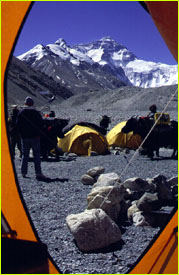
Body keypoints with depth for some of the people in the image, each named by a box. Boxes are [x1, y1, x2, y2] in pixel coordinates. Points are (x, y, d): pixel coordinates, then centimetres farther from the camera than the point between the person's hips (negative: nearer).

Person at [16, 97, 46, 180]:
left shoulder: (21, 113, -1)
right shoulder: (37, 113, -3)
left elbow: (18, 125, 2)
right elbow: (41, 125, 0)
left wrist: (22, 134, 13)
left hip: (25, 137, 1)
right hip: (35, 137, -1)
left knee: (25, 155, 10)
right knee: (36, 155, 1)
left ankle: (23, 172, 10)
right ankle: (38, 173, -4)